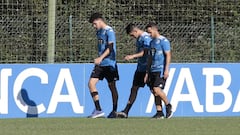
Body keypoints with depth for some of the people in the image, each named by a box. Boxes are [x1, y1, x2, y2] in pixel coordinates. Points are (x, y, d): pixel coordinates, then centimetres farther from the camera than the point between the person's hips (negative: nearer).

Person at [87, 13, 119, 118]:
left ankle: (114, 111, 14)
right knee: (91, 83, -8)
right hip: (100, 64, 8)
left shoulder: (109, 31, -12)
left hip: (109, 63, -8)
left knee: (112, 86, 3)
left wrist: (101, 58, -33)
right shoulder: (99, 32, 14)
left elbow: (110, 48, -22)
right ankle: (98, 110, -10)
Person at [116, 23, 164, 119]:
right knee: (134, 88, 7)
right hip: (140, 67, 9)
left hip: (148, 67, -9)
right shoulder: (139, 38, 13)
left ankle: (160, 112, 0)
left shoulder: (146, 38, -15)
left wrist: (133, 56, -31)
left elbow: (145, 52, -24)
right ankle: (126, 111, 7)